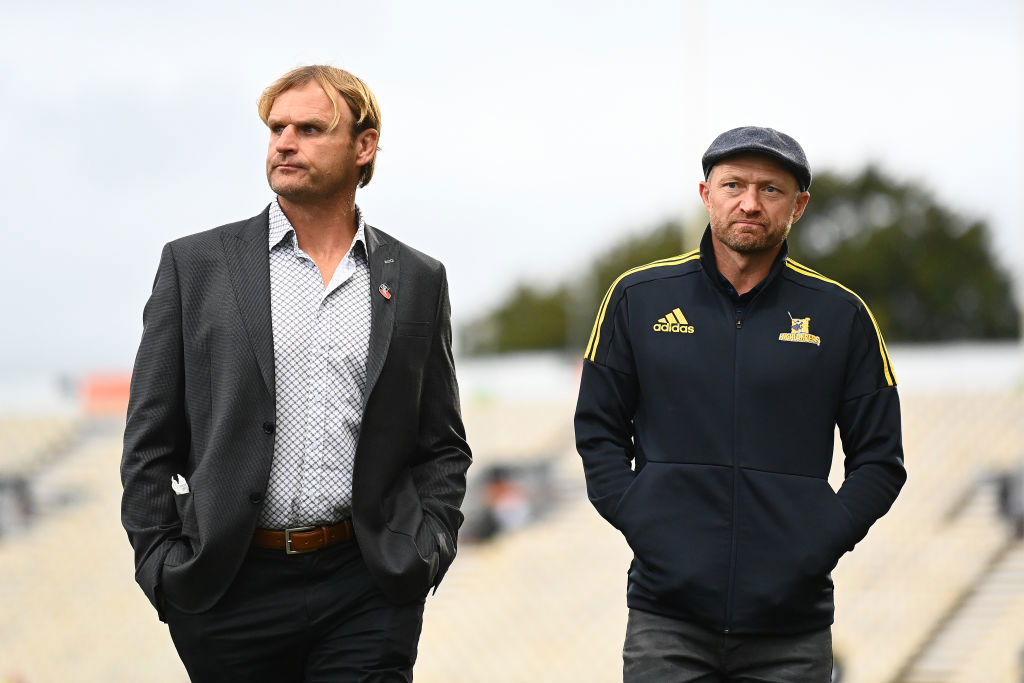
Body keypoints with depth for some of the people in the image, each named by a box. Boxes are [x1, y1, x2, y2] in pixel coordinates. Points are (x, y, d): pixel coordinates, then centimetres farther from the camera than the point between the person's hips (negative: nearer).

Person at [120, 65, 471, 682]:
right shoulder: (196, 265, 6)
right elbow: (150, 440, 6)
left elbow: (443, 446, 15)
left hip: (368, 591, 0)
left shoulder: (417, 281, 10)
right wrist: (160, 563, -3)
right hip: (230, 592, 0)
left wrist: (427, 550, 0)